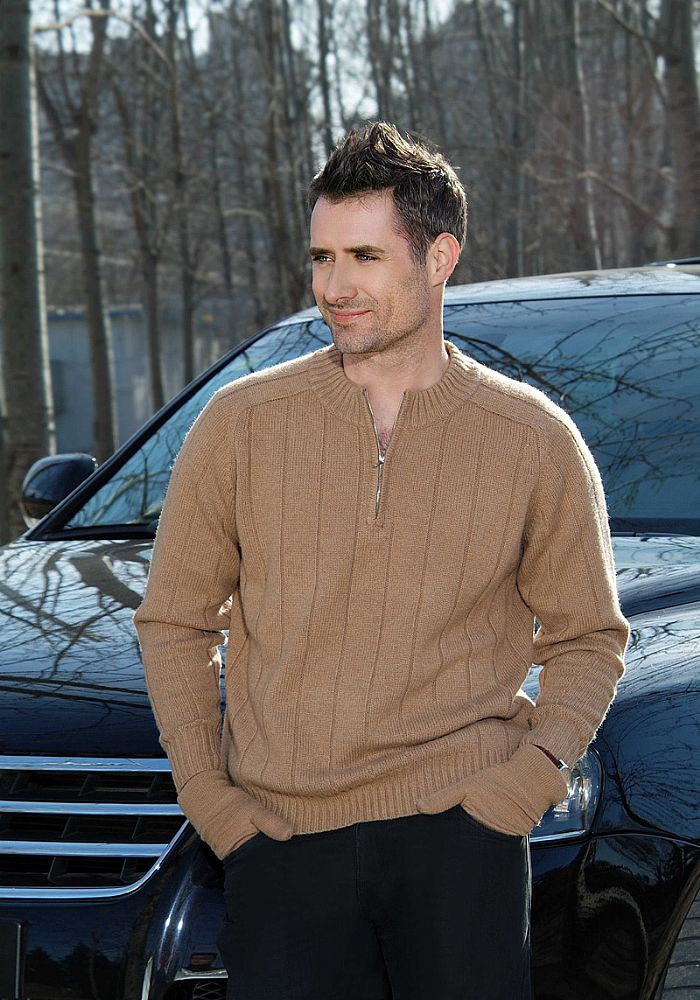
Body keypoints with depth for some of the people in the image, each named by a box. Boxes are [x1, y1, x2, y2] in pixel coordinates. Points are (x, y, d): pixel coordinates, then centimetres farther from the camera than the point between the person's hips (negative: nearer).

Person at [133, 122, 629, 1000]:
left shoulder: (535, 441, 4)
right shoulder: (242, 423, 5)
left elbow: (587, 637, 11)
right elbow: (173, 622, 10)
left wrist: (531, 777, -5)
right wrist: (209, 797, 1)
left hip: (457, 832, 0)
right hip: (281, 836, 1)